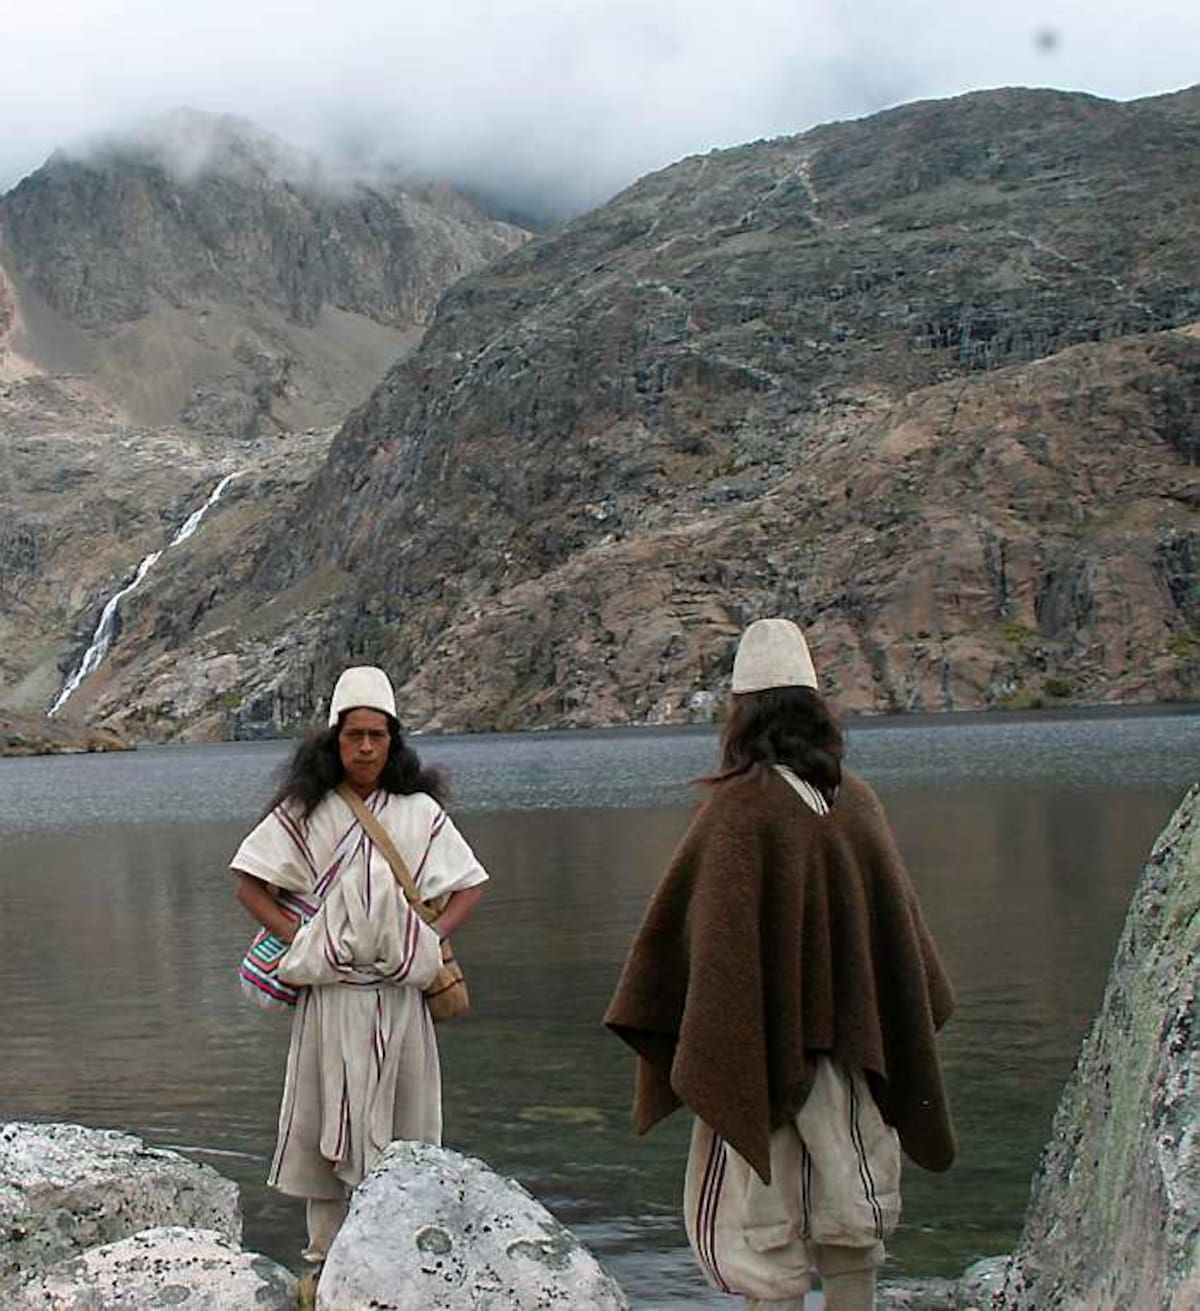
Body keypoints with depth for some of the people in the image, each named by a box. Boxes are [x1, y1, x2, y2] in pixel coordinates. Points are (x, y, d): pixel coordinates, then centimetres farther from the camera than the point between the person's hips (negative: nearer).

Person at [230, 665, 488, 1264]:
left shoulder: (419, 811, 5)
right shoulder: (305, 810, 2)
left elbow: (470, 886, 12)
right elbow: (250, 883, 6)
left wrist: (430, 939, -4)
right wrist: (295, 938, -6)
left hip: (399, 993, 1)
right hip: (328, 990, -1)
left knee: (400, 1126, 3)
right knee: (324, 1121, 2)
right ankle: (324, 1254, 11)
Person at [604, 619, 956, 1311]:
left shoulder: (739, 807, -15)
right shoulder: (858, 799, 3)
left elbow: (710, 928, -14)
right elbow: (899, 915, 12)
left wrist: (700, 1051, -5)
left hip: (765, 1040, -5)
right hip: (851, 1038, 6)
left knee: (761, 1215, 3)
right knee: (849, 1217, 16)